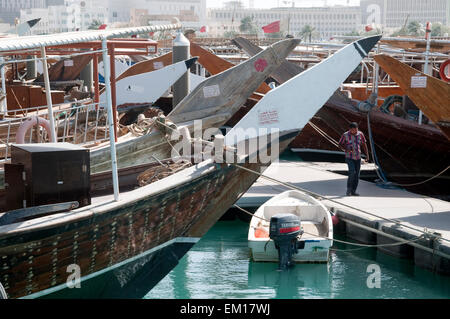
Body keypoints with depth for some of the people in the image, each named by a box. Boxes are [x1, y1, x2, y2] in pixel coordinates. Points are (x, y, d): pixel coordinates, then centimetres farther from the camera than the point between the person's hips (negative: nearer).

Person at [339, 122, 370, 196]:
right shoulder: (345, 135, -11)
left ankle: (353, 191, 16)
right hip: (349, 157, -4)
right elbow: (340, 143, 2)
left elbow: (364, 144, 6)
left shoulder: (360, 134, -3)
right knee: (352, 172, -20)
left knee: (357, 175, 4)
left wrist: (367, 156, 1)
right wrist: (347, 149, -17)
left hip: (358, 157, 4)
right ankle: (349, 189, -5)